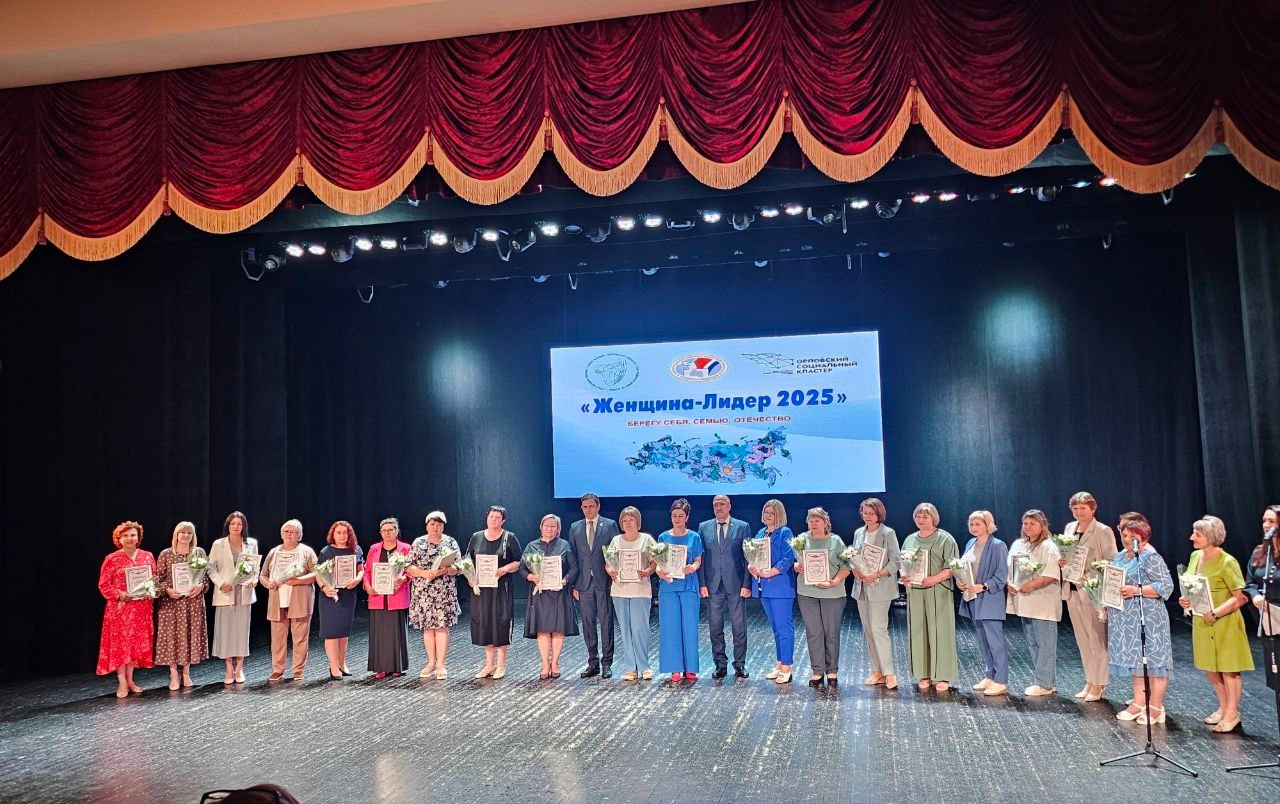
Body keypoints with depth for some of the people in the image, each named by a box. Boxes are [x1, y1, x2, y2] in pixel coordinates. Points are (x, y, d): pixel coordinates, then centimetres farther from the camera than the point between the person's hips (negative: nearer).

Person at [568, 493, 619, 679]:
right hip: (584, 583, 3)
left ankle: (607, 663, 8)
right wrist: (574, 584, 4)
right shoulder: (575, 528, 11)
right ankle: (593, 663, 16)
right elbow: (572, 557, 10)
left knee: (606, 622, 0)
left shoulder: (610, 525, 2)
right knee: (588, 624, 7)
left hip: (604, 581, -3)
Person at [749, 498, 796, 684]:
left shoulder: (785, 533, -6)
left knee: (784, 627, -5)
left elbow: (788, 558, -16)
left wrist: (769, 572, -20)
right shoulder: (760, 533, 15)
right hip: (764, 587, 7)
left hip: (780, 586, -7)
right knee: (775, 627, 15)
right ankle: (779, 664, 22)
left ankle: (786, 667, -1)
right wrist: (752, 568, -6)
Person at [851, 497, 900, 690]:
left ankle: (889, 673, -4)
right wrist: (855, 570, -5)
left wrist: (877, 574, -20)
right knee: (868, 630, 9)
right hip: (861, 587, 6)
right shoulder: (858, 533, 12)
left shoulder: (888, 533, -6)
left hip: (880, 588, -6)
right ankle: (876, 672, 16)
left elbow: (895, 562, -8)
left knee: (878, 629, -11)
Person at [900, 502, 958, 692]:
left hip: (939, 592, -5)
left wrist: (935, 578, -20)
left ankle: (942, 676, 3)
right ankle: (924, 675, 12)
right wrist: (904, 576, -1)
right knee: (919, 632, 4)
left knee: (939, 632, -4)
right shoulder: (910, 540, 17)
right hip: (915, 591, 5)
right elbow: (902, 564, 20)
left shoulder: (945, 539, 0)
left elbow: (952, 566, -7)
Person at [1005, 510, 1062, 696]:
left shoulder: (1048, 547, -9)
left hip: (1043, 604, -8)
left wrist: (1032, 585, -25)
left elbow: (1052, 575, -19)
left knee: (1045, 644, -2)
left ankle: (1045, 684, 2)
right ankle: (1040, 681, 23)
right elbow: (1009, 568, 16)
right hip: (1025, 602, 8)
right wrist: (1008, 583, -2)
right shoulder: (1018, 545, 14)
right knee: (1032, 644, 14)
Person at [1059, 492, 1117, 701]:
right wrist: (1061, 562, -2)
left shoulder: (1103, 531, -8)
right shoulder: (1069, 528, 11)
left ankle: (1098, 685, 10)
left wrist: (1089, 570, -22)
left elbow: (1111, 562, -10)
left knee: (1097, 640, 1)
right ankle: (1089, 682, 24)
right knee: (1082, 640, 13)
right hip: (1072, 590, 6)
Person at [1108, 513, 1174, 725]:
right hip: (1127, 619, 8)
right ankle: (1139, 703, 22)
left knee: (1152, 660, -1)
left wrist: (1136, 590, -22)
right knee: (1134, 659, 13)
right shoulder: (1120, 556, 14)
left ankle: (1156, 708, 7)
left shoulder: (1151, 557, -11)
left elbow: (1166, 586, -17)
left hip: (1148, 618, -8)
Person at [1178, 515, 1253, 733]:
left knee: (1228, 669, 5)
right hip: (1202, 623, 8)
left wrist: (1216, 613, -27)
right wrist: (1186, 600, 0)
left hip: (1224, 623, -8)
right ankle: (1223, 707, 33)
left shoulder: (1227, 562, -18)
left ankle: (1232, 715, 17)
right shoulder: (1195, 557, 4)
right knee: (1209, 667, 17)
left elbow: (1240, 598, -18)